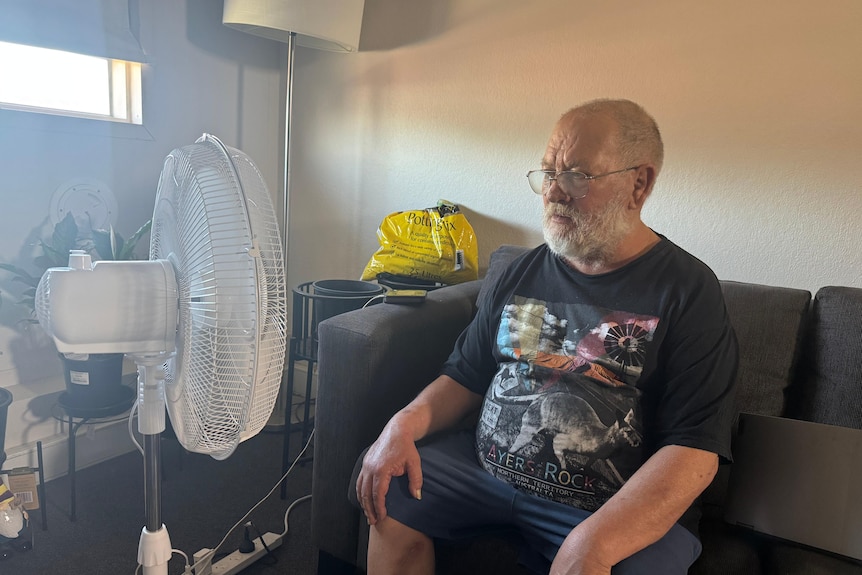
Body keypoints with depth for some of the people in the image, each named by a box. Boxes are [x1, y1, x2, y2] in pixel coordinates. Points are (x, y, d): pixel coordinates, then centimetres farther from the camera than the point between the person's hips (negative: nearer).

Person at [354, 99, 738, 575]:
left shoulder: (688, 291, -8)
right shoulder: (523, 273, 8)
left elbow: (695, 450, -16)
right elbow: (465, 378, 12)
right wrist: (406, 423, -8)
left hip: (619, 510, -4)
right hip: (489, 465, 5)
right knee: (386, 489, -6)